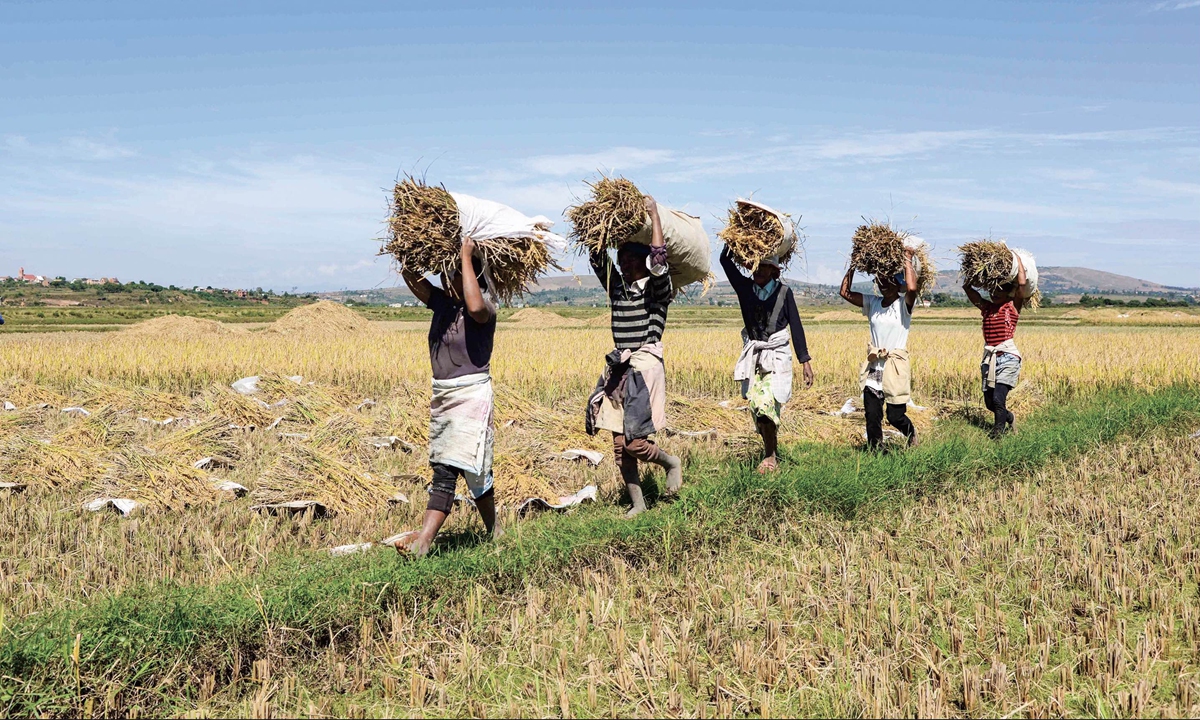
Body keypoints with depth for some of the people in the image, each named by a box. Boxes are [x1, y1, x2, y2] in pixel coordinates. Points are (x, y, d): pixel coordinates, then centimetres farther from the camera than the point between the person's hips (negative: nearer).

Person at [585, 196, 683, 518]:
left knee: (634, 442, -13)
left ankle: (672, 462, 17)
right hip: (617, 368, 7)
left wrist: (654, 216, -13)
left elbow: (658, 261, -18)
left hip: (644, 367, -6)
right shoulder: (616, 287, 14)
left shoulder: (657, 289, -2)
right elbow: (598, 258, 13)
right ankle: (637, 503, 15)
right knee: (619, 445, 5)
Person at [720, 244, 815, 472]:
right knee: (756, 405, 2)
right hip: (753, 356, 4)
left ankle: (771, 456, 2)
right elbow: (725, 260, -6)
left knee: (766, 405, -15)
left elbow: (796, 327, -2)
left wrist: (805, 361, -3)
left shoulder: (784, 292, -4)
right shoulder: (745, 288, 2)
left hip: (777, 357, -3)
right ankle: (771, 451, 20)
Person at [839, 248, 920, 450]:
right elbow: (845, 292, 3)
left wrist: (907, 261, -17)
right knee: (872, 416, 1)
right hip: (873, 367, 4)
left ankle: (912, 435, 34)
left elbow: (912, 288, -28)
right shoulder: (872, 303, 7)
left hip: (896, 367, -4)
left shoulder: (904, 304, -7)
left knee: (895, 416, 3)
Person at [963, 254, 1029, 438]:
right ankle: (1009, 417, 41)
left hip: (1007, 357, -6)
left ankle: (997, 435, -1)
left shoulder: (1013, 307, 1)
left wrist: (1018, 260, 0)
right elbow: (967, 288, 11)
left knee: (998, 398, -16)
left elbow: (1023, 284, -10)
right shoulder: (987, 307, 12)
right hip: (989, 358, 6)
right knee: (989, 402, 11)